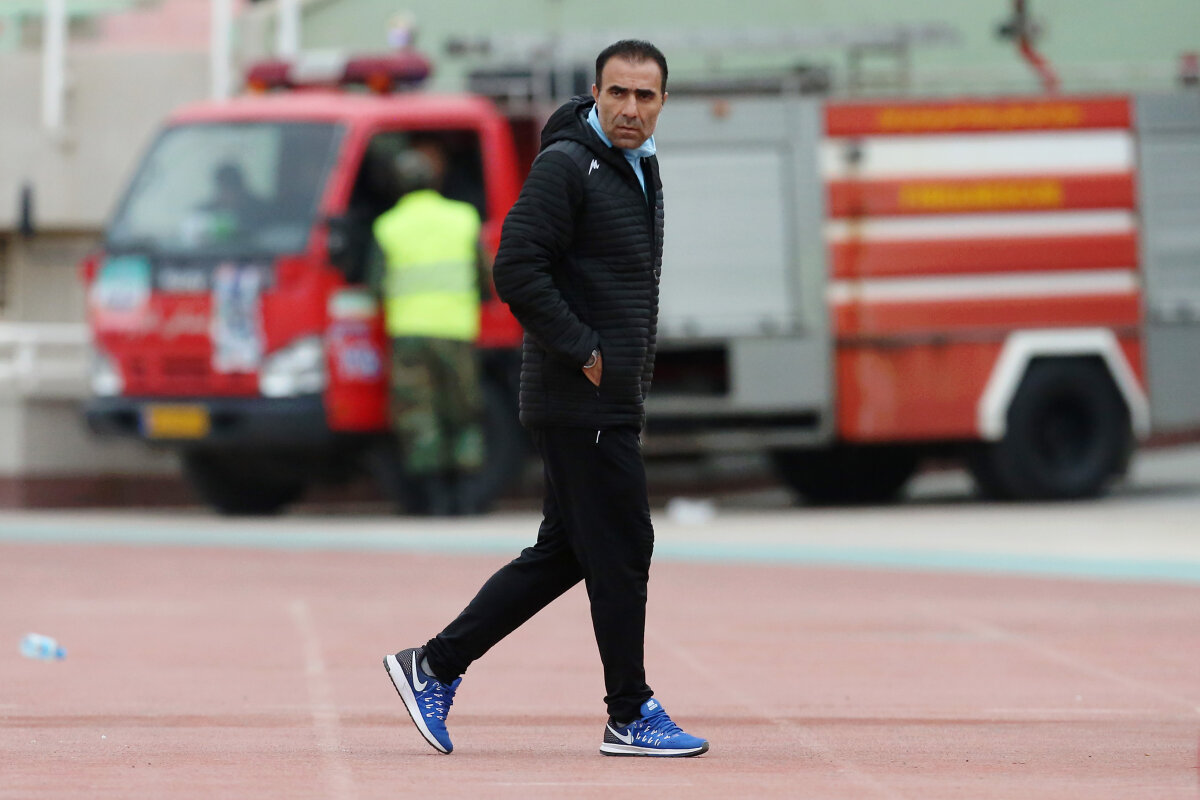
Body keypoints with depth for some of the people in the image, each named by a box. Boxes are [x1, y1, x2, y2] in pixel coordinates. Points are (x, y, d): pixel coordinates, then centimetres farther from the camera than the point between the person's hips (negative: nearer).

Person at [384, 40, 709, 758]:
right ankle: (631, 717, 5)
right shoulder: (568, 165, -13)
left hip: (613, 402, 9)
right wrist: (584, 353, -19)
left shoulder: (642, 169, 16)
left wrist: (637, 369, 15)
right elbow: (517, 269, -20)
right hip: (580, 402, -9)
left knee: (565, 552, 11)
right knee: (621, 549, -4)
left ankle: (435, 668, 15)